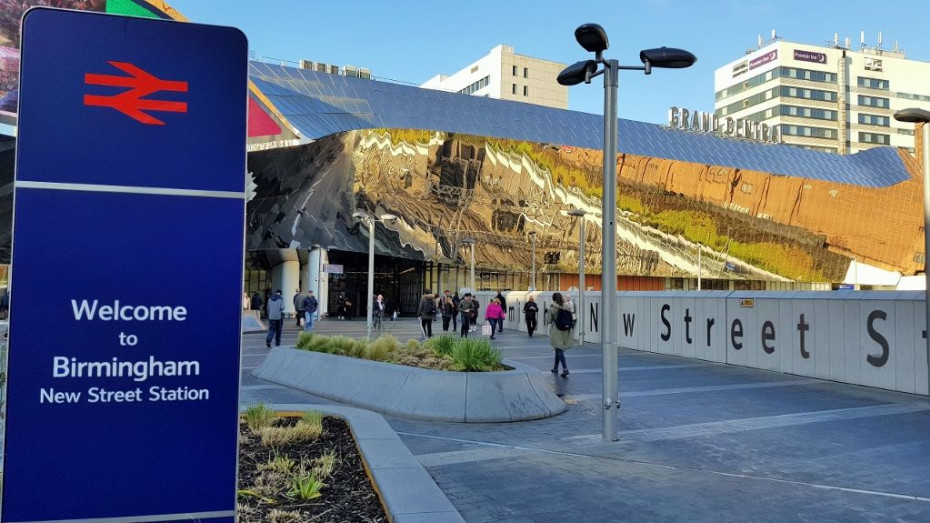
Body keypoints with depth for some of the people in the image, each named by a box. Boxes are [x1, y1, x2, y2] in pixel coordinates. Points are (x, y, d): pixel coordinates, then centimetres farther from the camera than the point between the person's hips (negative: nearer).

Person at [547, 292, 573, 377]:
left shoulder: (552, 308, -11)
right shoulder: (568, 307, -2)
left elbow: (549, 321, -4)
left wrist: (547, 313, 11)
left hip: (556, 331, -4)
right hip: (566, 331, 4)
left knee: (559, 350, -3)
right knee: (558, 350, 18)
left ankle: (565, 369, -19)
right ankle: (555, 368, 28)